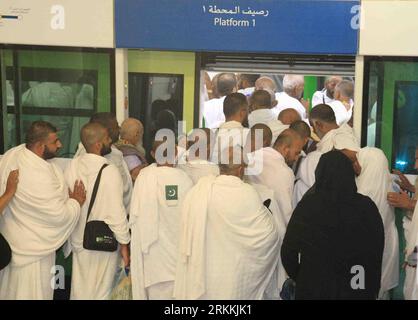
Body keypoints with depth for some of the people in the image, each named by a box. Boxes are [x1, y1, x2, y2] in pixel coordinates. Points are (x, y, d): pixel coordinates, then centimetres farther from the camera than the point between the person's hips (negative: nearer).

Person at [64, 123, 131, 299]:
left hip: (78, 239, 5)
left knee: (79, 290, 18)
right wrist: (124, 244, -9)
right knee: (100, 292, 11)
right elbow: (116, 212, -19)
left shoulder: (72, 166, -5)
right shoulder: (110, 171, -20)